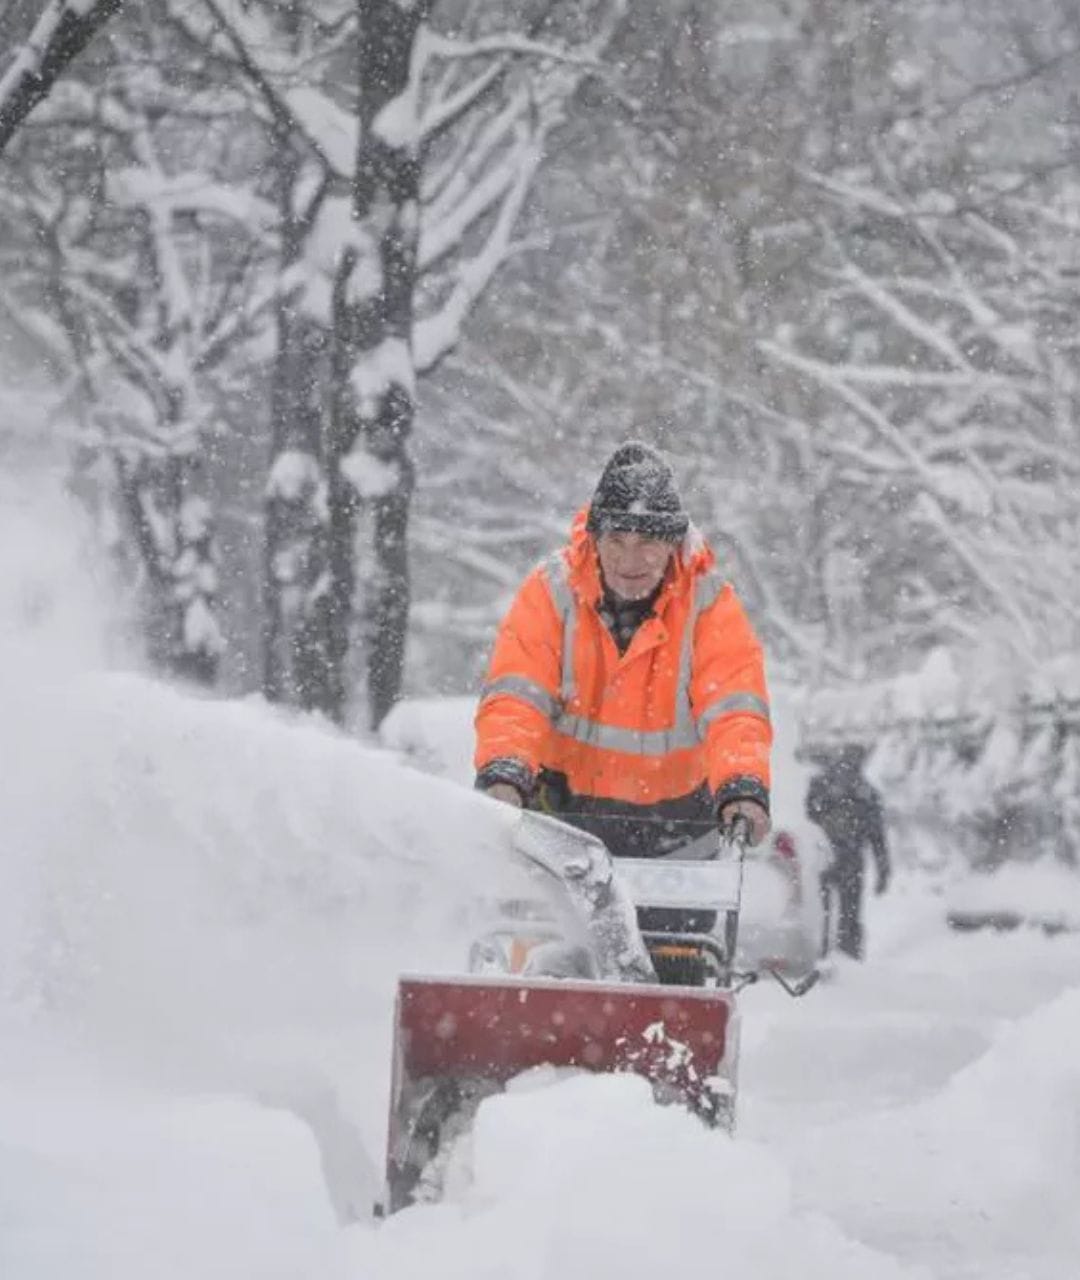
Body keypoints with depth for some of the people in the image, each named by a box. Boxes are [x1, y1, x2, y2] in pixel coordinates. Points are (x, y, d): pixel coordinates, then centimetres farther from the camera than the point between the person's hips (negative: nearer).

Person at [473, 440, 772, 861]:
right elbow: (515, 696, -17)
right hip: (567, 806, 0)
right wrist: (504, 774, -36)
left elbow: (734, 708, -19)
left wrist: (743, 788, -38)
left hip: (676, 812, 0)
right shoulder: (552, 590, -8)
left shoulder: (708, 602, -9)